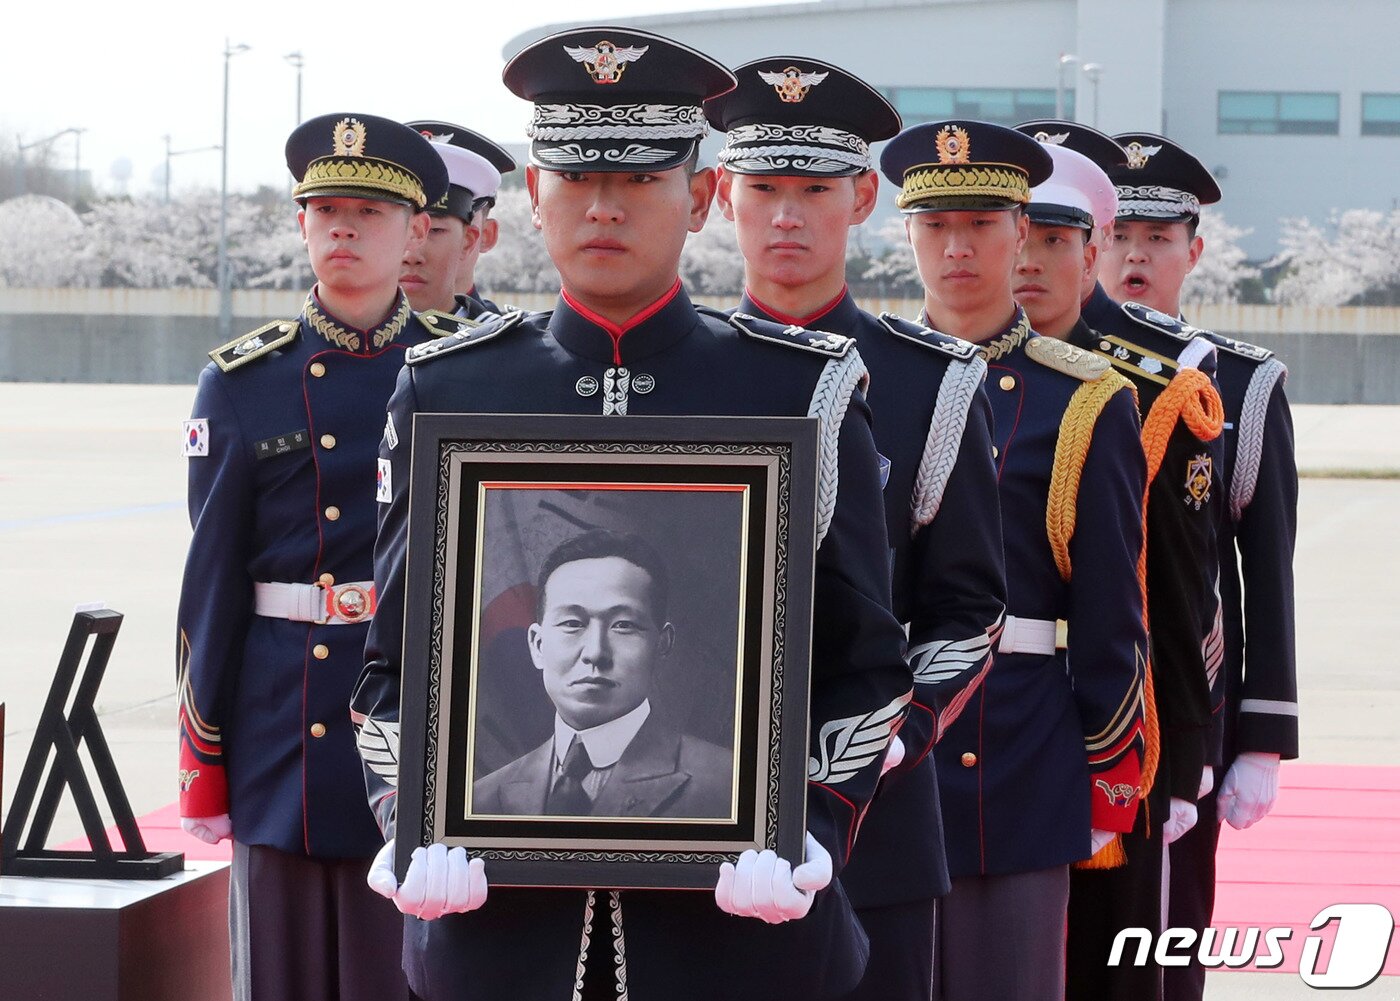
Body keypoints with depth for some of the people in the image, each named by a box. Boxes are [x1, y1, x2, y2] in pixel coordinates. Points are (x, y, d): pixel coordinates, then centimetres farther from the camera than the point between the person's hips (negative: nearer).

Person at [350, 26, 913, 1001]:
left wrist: (808, 835, -11)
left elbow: (866, 662, 3)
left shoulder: (806, 391, 2)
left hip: (738, 920, -1)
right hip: (497, 923, 1)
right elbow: (396, 660, 9)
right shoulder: (447, 391, 6)